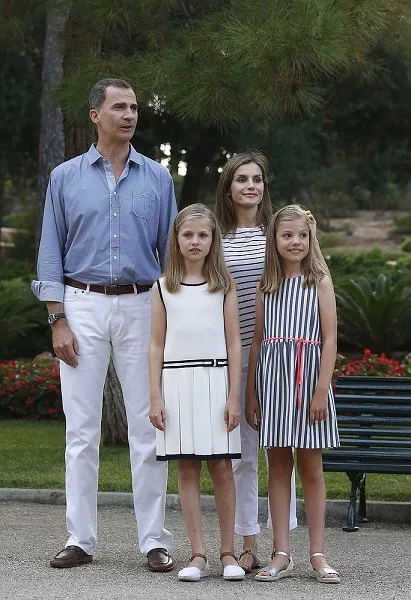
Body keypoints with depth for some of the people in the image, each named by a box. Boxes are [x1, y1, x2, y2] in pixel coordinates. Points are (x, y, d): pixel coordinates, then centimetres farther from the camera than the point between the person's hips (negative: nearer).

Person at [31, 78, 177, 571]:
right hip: (83, 306, 0)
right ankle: (80, 539, 8)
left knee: (148, 428, -1)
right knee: (81, 429, 1)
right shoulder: (65, 178, 6)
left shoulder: (157, 179, 8)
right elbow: (51, 252, 5)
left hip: (141, 307, 0)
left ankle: (154, 540, 5)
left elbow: (171, 251, 9)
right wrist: (57, 321, -4)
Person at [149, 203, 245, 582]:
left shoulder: (223, 285, 5)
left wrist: (234, 396, -4)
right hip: (177, 382, 1)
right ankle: (198, 555, 5)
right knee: (187, 468, 1)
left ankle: (228, 553, 7)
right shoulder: (163, 288, 7)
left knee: (221, 467, -1)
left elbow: (233, 344, 3)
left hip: (215, 381, -1)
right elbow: (157, 345, 6)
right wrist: (155, 397, 0)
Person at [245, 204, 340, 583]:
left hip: (308, 378, -2)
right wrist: (251, 394, 6)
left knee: (311, 467, 3)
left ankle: (318, 555, 9)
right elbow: (257, 342, 11)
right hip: (272, 379, 2)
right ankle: (282, 555, 7)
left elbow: (330, 339, -4)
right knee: (278, 466, 4)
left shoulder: (320, 282, 2)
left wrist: (321, 390, -13)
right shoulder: (266, 287, 10)